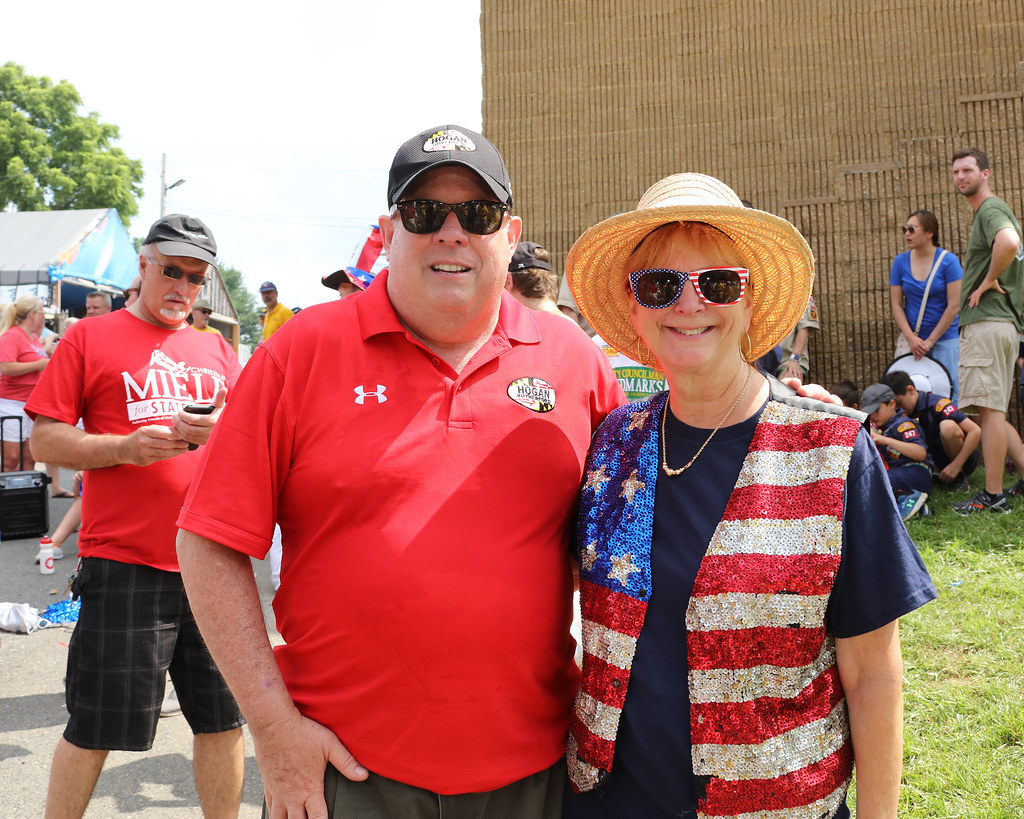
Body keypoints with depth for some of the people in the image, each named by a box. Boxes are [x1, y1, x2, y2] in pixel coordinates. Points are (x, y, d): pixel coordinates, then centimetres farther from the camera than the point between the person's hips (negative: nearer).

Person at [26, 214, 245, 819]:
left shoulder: (216, 349, 16)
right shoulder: (90, 338, 4)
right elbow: (46, 439, -1)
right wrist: (126, 446, -16)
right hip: (123, 564, -3)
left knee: (224, 717, 9)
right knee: (94, 728, 7)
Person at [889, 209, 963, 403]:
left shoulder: (948, 261, -6)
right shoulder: (900, 261, 2)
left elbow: (954, 306, -9)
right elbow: (896, 304, 1)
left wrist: (930, 340, -11)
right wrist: (911, 338, -9)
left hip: (945, 338, -2)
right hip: (910, 338, 2)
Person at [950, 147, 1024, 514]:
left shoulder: (990, 209, -10)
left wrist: (989, 281, -19)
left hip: (986, 321, -11)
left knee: (989, 409, -9)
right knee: (993, 411, 13)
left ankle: (993, 495, -7)